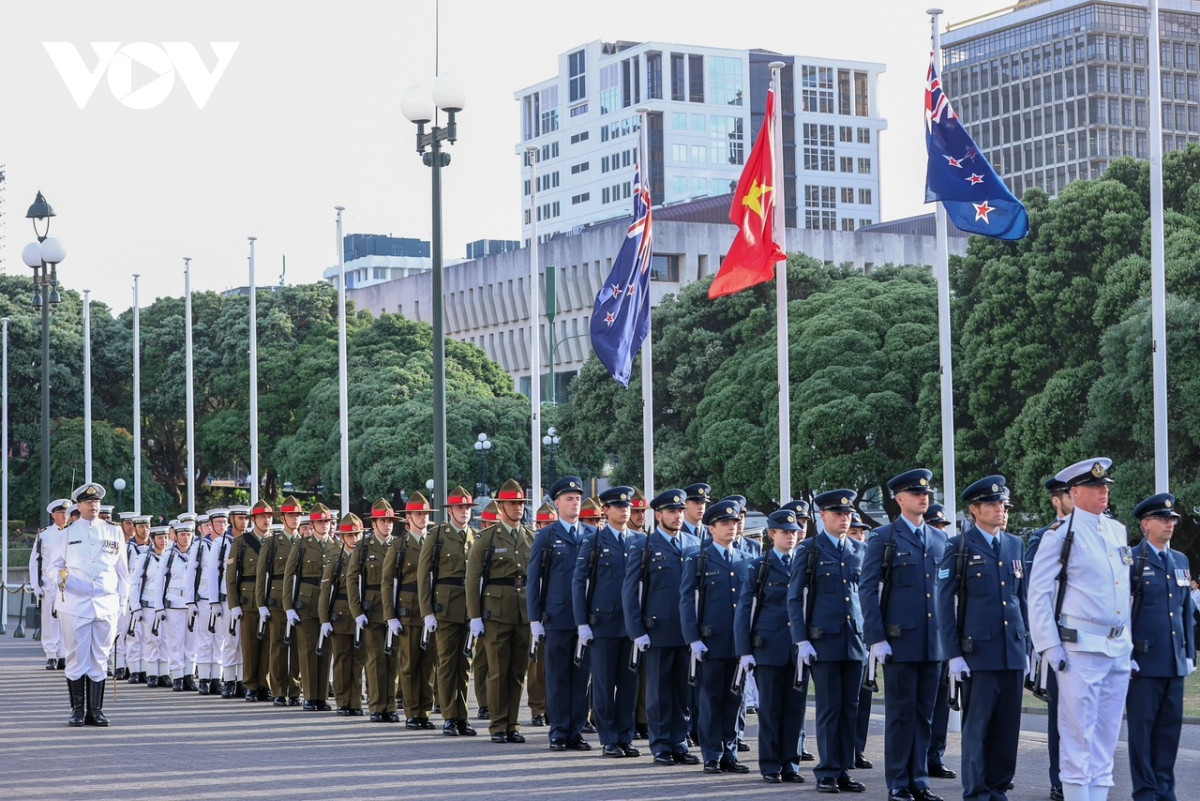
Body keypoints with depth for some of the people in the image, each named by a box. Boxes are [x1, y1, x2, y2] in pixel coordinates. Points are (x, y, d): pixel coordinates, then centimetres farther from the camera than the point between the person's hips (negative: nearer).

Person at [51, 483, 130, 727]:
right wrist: (60, 576, -14)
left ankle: (95, 710, 9)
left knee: (100, 659, 4)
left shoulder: (114, 533, 11)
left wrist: (122, 602, 8)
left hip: (106, 604, 2)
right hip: (75, 604, -1)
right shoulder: (68, 533, 7)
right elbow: (55, 564, 10)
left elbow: (122, 570, 13)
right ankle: (78, 710, 7)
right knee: (77, 658, 0)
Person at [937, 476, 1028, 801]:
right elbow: (945, 602, -2)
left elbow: (1022, 600, 19)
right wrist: (953, 653, -8)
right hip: (978, 651, -4)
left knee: (1007, 727, 5)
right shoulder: (959, 547, 0)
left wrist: (1027, 648, 14)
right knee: (977, 727, -1)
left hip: (1013, 652, 4)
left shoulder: (1015, 546, 14)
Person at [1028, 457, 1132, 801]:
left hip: (1119, 649, 6)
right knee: (1078, 734, -5)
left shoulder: (1118, 531, 13)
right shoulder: (1061, 535, -6)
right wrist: (1049, 646, -12)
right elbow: (1038, 593, -7)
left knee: (1107, 734, 9)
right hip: (1081, 647, -6)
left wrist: (1130, 640, 17)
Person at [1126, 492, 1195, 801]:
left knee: (1170, 727, 8)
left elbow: (1187, 610, 17)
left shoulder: (1180, 561, 14)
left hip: (1174, 663, 6)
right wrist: (1125, 656, -11)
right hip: (1144, 660, -6)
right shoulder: (1131, 561, -5)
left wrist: (1190, 654, 12)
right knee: (1142, 727, 0)